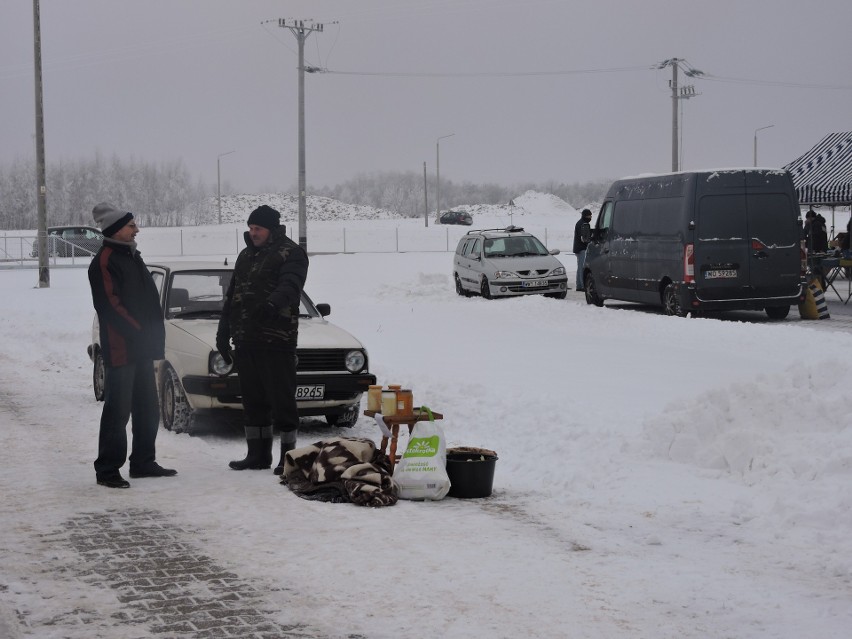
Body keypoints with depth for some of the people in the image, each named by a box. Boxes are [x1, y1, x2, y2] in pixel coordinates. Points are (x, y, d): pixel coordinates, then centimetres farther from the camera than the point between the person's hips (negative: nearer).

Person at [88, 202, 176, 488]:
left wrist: (155, 334, 11)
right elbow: (111, 305, -18)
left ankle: (143, 462, 23)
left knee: (147, 408, 14)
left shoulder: (131, 257, 18)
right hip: (120, 348, -9)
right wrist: (139, 332, -18)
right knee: (118, 409, -8)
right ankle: (107, 469, -3)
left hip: (142, 349, 9)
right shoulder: (105, 261, -11)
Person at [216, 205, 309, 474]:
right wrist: (223, 332, 21)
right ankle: (258, 454, 19)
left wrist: (272, 304, -42)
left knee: (282, 400, -5)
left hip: (277, 340, -8)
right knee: (253, 399, 12)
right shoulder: (246, 256, 20)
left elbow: (290, 286, -23)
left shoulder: (291, 253, -4)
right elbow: (231, 295, 25)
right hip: (245, 340, 8)